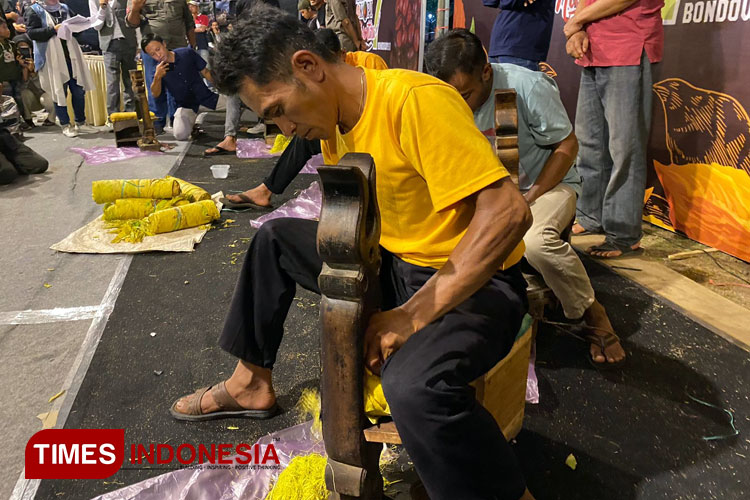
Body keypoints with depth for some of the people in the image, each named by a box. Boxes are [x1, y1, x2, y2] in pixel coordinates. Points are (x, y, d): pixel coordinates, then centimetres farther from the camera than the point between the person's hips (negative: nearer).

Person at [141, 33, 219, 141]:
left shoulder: (187, 53, -1)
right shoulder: (159, 69, -1)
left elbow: (205, 72, 6)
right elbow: (155, 94, -6)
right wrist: (157, 77, -22)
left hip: (206, 97, 0)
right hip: (186, 106, 0)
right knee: (180, 134, -22)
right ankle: (193, 123, 11)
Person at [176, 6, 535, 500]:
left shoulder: (414, 100, -24)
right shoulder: (334, 115, 2)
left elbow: (508, 212, -30)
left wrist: (412, 315, -28)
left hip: (474, 282, -8)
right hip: (392, 265, 8)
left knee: (413, 384, -38)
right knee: (275, 237, 14)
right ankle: (253, 384, 27)